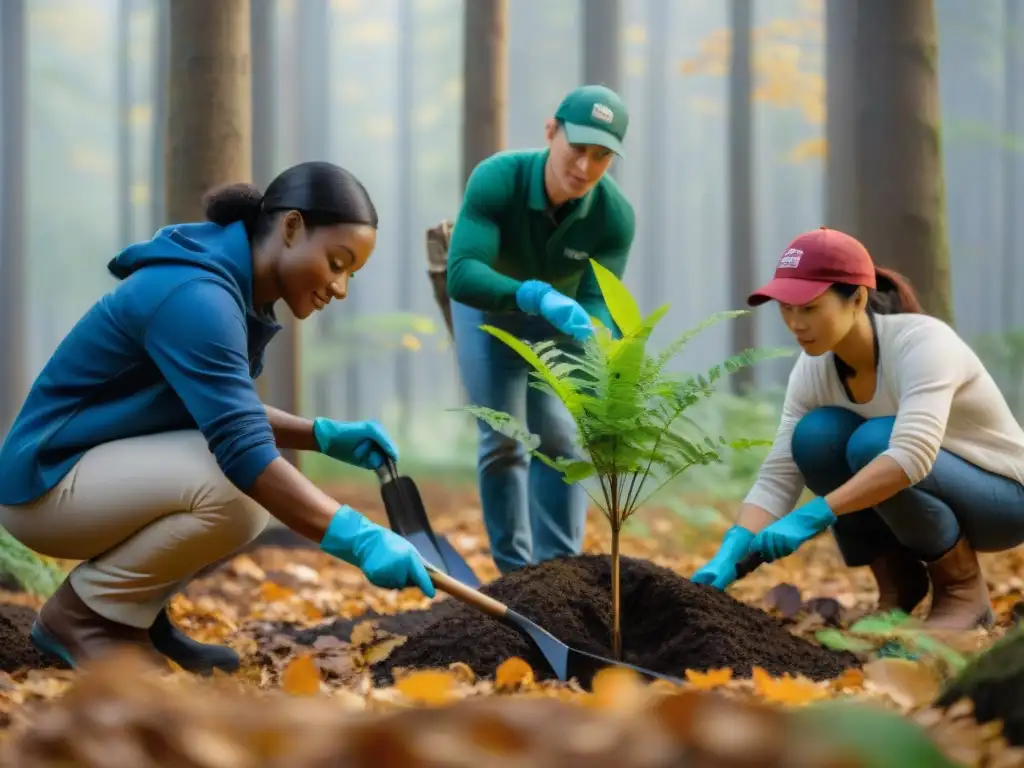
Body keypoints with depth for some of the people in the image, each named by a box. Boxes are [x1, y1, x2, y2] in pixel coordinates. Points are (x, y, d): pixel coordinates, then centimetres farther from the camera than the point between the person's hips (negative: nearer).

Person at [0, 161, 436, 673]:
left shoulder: (232, 289, 7)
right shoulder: (196, 297, -24)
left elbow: (228, 414, 19)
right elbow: (241, 450, -31)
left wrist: (326, 436, 2)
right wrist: (359, 538, -35)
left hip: (103, 476, 10)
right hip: (47, 481, -10)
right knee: (234, 485, -27)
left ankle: (132, 612, 8)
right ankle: (83, 615, -10)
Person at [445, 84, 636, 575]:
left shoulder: (615, 216, -32)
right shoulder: (496, 180, -38)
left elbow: (597, 305, -32)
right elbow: (461, 275, -48)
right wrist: (539, 296, -64)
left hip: (563, 312, 1)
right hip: (489, 307, -1)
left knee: (558, 436, -9)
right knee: (502, 441, -4)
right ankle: (515, 573, 7)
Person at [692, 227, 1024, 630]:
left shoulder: (921, 342, -28)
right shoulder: (813, 369, -10)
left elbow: (912, 455, -43)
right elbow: (776, 479, -14)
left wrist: (813, 516, -48)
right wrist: (731, 553, -31)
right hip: (928, 502, 6)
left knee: (872, 443, -32)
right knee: (816, 435, -20)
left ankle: (964, 587, -11)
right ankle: (899, 582, -2)